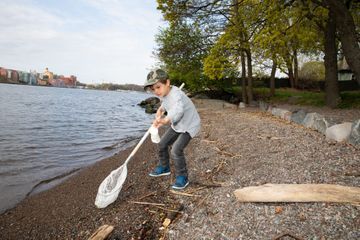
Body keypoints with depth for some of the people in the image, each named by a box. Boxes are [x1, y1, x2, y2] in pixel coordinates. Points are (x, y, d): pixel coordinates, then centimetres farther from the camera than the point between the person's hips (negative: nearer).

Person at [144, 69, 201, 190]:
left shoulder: (176, 95, -34)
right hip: (177, 124, 9)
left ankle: (182, 177, 1)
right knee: (162, 144, 14)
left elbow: (178, 111, -54)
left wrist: (165, 120, -70)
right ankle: (164, 167, 38)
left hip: (189, 125, -9)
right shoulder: (164, 94, -5)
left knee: (176, 150, -21)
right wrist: (161, 109, 3)